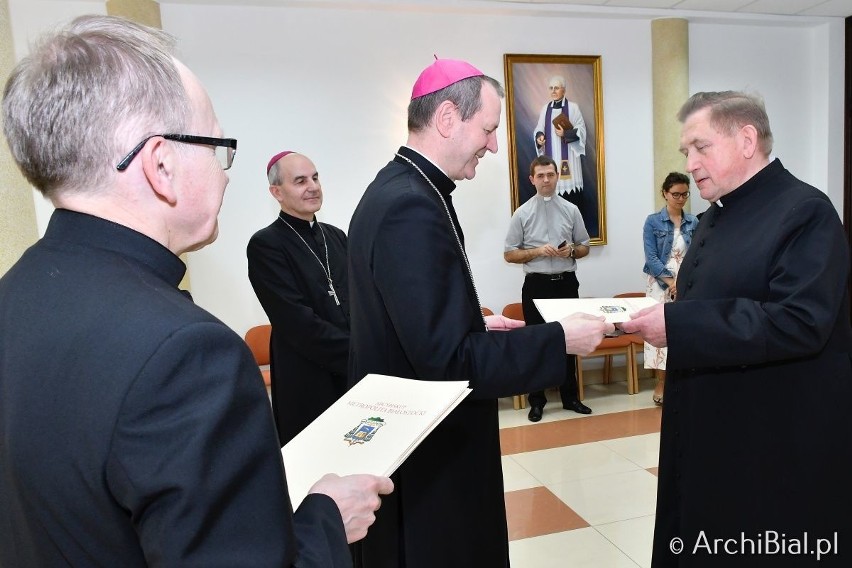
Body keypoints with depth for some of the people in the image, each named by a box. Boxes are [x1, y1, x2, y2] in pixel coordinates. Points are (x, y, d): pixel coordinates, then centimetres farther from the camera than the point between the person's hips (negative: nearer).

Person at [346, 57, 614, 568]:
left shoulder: (396, 189, 5)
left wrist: (478, 327, 9)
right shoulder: (412, 209, -26)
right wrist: (559, 340, -20)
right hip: (428, 459, -10)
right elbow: (445, 357, -27)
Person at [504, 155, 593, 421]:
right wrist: (538, 251, -15)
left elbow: (585, 247, 11)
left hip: (566, 283, 2)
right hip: (536, 285, -2)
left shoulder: (571, 210, 5)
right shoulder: (522, 213, 0)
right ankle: (537, 400, 17)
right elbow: (509, 254, 0)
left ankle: (570, 397, 24)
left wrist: (571, 250, -11)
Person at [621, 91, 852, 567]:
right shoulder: (720, 216, 12)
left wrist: (678, 326, -28)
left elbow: (798, 323, -27)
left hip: (782, 442, -8)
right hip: (716, 430, 8)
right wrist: (663, 318, 2)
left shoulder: (805, 212, -15)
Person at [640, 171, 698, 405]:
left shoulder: (694, 223, 8)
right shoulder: (653, 221, -1)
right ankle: (661, 383, 8)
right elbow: (651, 257, -8)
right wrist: (671, 282, -17)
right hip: (662, 285, -3)